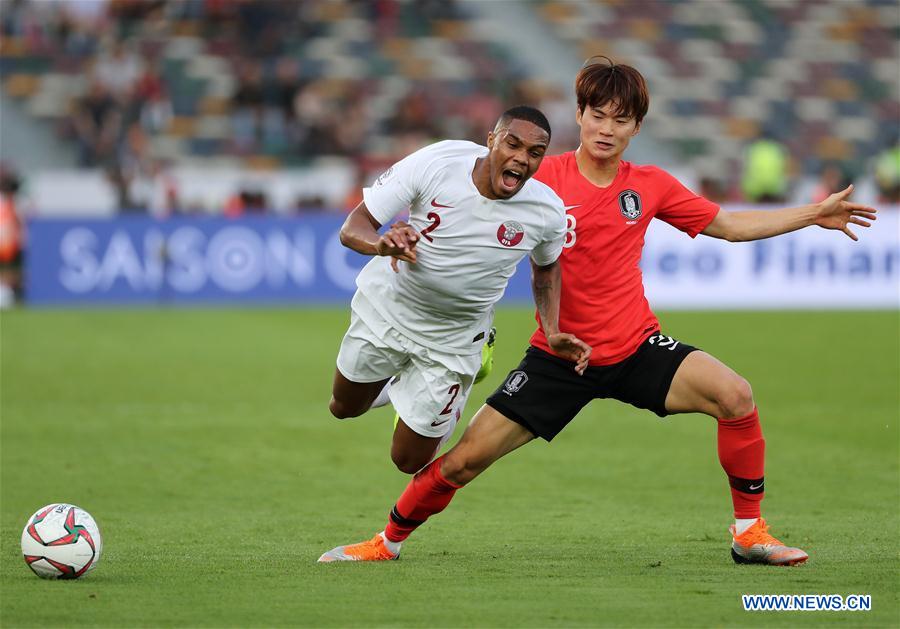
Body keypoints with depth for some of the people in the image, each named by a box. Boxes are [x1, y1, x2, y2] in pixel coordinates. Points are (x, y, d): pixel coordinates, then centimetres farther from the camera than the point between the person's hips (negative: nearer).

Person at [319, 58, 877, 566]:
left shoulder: (651, 186, 1)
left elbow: (731, 225, 13)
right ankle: (390, 540, 21)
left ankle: (750, 533, -5)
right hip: (559, 355, -2)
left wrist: (815, 215, 11)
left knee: (736, 396, -22)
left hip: (635, 346, 2)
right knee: (463, 460, -6)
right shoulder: (542, 178, -7)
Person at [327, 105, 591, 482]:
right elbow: (354, 226, -23)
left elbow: (546, 267, 4)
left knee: (410, 461, 5)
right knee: (346, 407, 22)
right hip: (386, 307, 0)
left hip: (454, 337, 0)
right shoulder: (434, 163, -28)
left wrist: (553, 333, -8)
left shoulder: (548, 212, -22)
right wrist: (381, 244, -45)